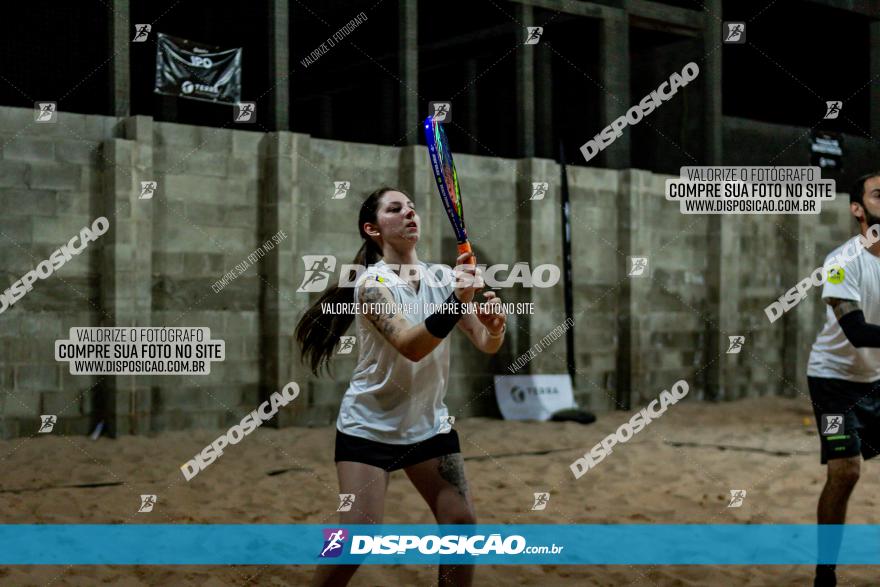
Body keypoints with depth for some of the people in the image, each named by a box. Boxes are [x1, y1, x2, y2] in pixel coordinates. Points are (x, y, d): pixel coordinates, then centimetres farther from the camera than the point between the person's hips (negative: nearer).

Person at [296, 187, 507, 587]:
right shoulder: (372, 282, -17)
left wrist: (494, 325, -30)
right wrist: (456, 300, -47)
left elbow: (485, 344, -6)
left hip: (430, 425, 5)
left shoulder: (444, 277, -1)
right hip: (368, 426, -5)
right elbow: (410, 346, -33)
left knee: (462, 523, -3)